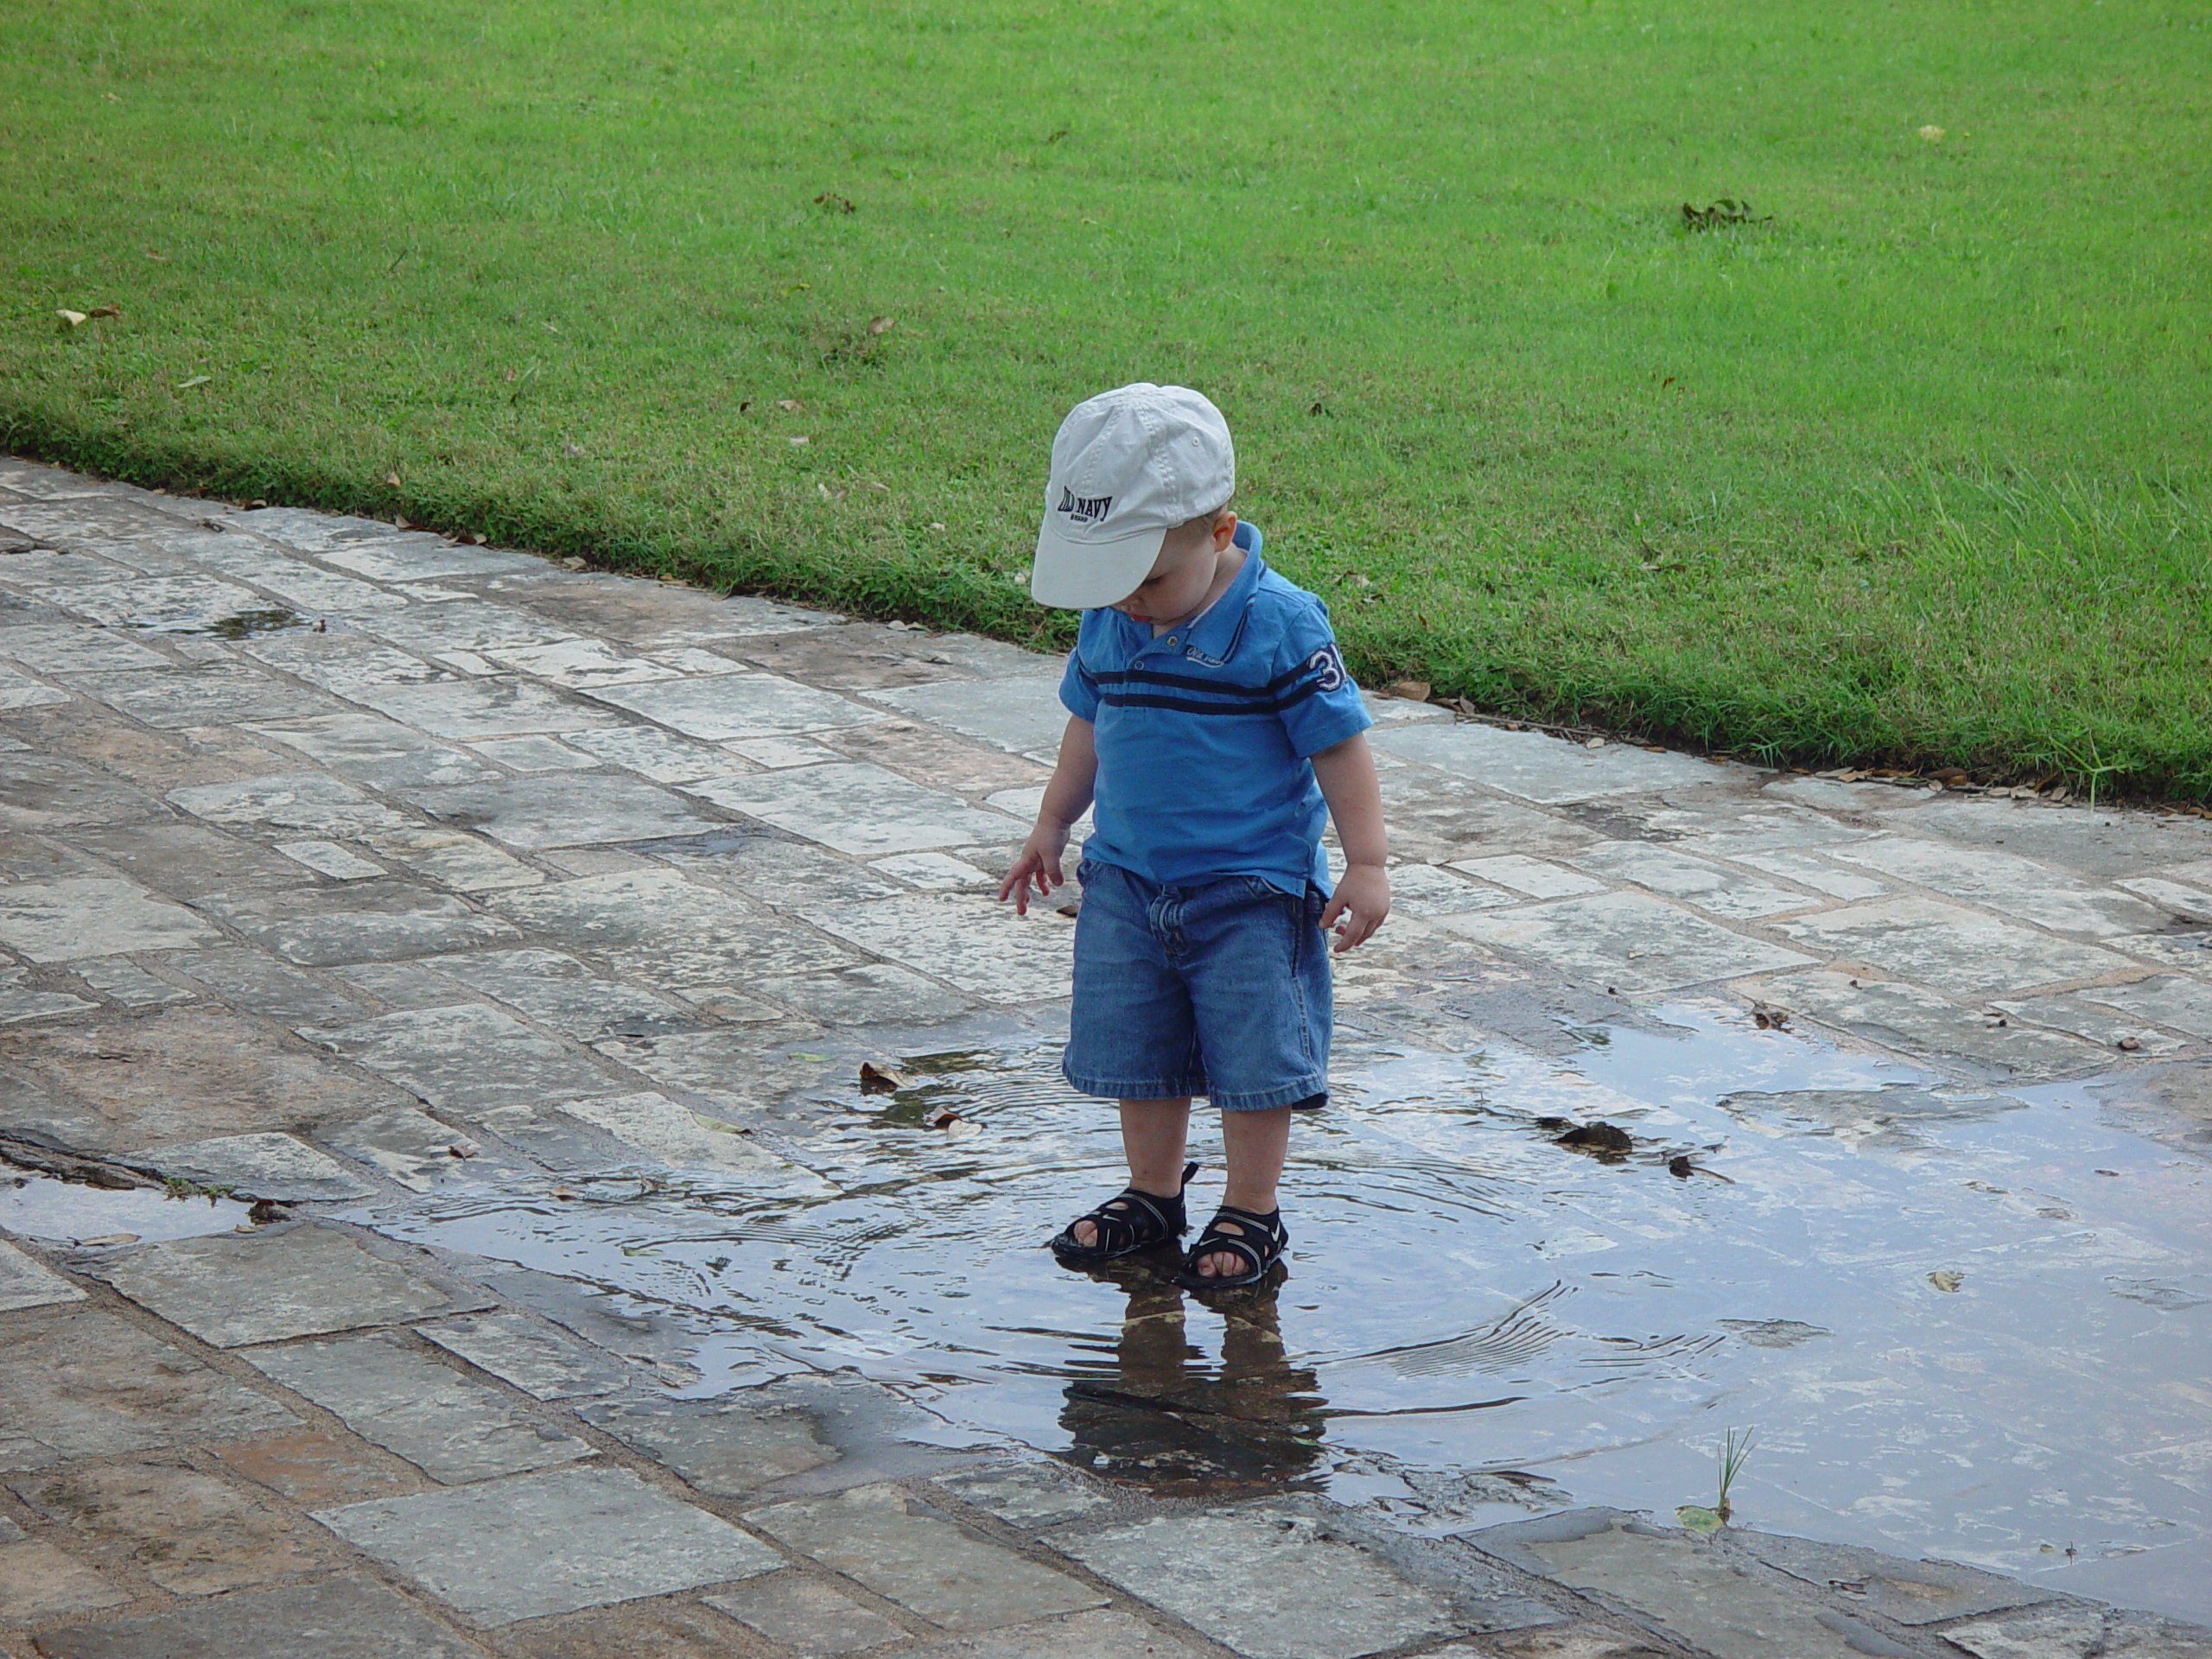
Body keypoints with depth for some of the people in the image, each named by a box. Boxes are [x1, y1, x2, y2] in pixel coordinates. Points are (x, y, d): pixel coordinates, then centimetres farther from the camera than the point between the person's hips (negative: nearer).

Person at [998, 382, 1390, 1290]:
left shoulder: (1280, 626, -18)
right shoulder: (1106, 622, -1)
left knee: (1252, 1053, 1)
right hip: (1128, 882, 5)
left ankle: (1250, 1214, 16)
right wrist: (1052, 825, 22)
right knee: (1135, 1046, 12)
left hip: (1252, 890, -5)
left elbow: (1338, 745, -11)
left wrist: (1366, 865, -11)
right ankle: (1153, 1193, 29)